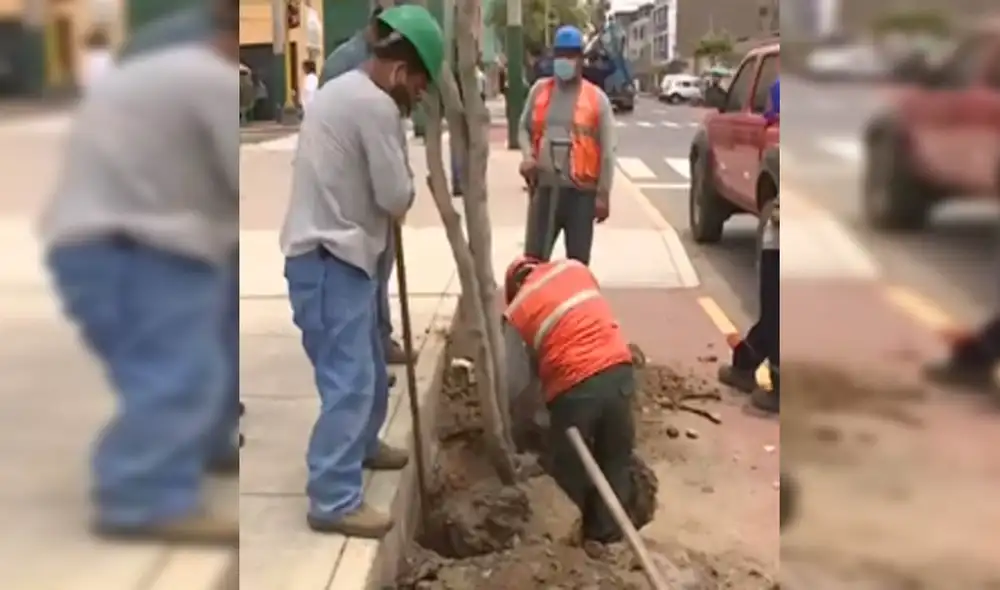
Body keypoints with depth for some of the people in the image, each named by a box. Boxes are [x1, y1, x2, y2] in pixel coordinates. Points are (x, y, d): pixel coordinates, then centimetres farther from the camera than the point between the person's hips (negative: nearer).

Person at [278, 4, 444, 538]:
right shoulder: (375, 104, -18)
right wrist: (405, 184, 6)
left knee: (367, 364, 23)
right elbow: (396, 197, -14)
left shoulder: (344, 89, 16)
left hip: (334, 251, 11)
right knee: (349, 378, -8)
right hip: (330, 258, -11)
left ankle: (361, 444, 43)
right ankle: (333, 501, -2)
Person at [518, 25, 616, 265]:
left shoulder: (596, 98, -2)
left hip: (581, 192, -2)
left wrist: (603, 194, -7)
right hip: (544, 188, 2)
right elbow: (525, 128, 17)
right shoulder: (539, 90, 7)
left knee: (578, 263, 8)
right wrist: (527, 156, -5)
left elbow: (607, 151, -3)